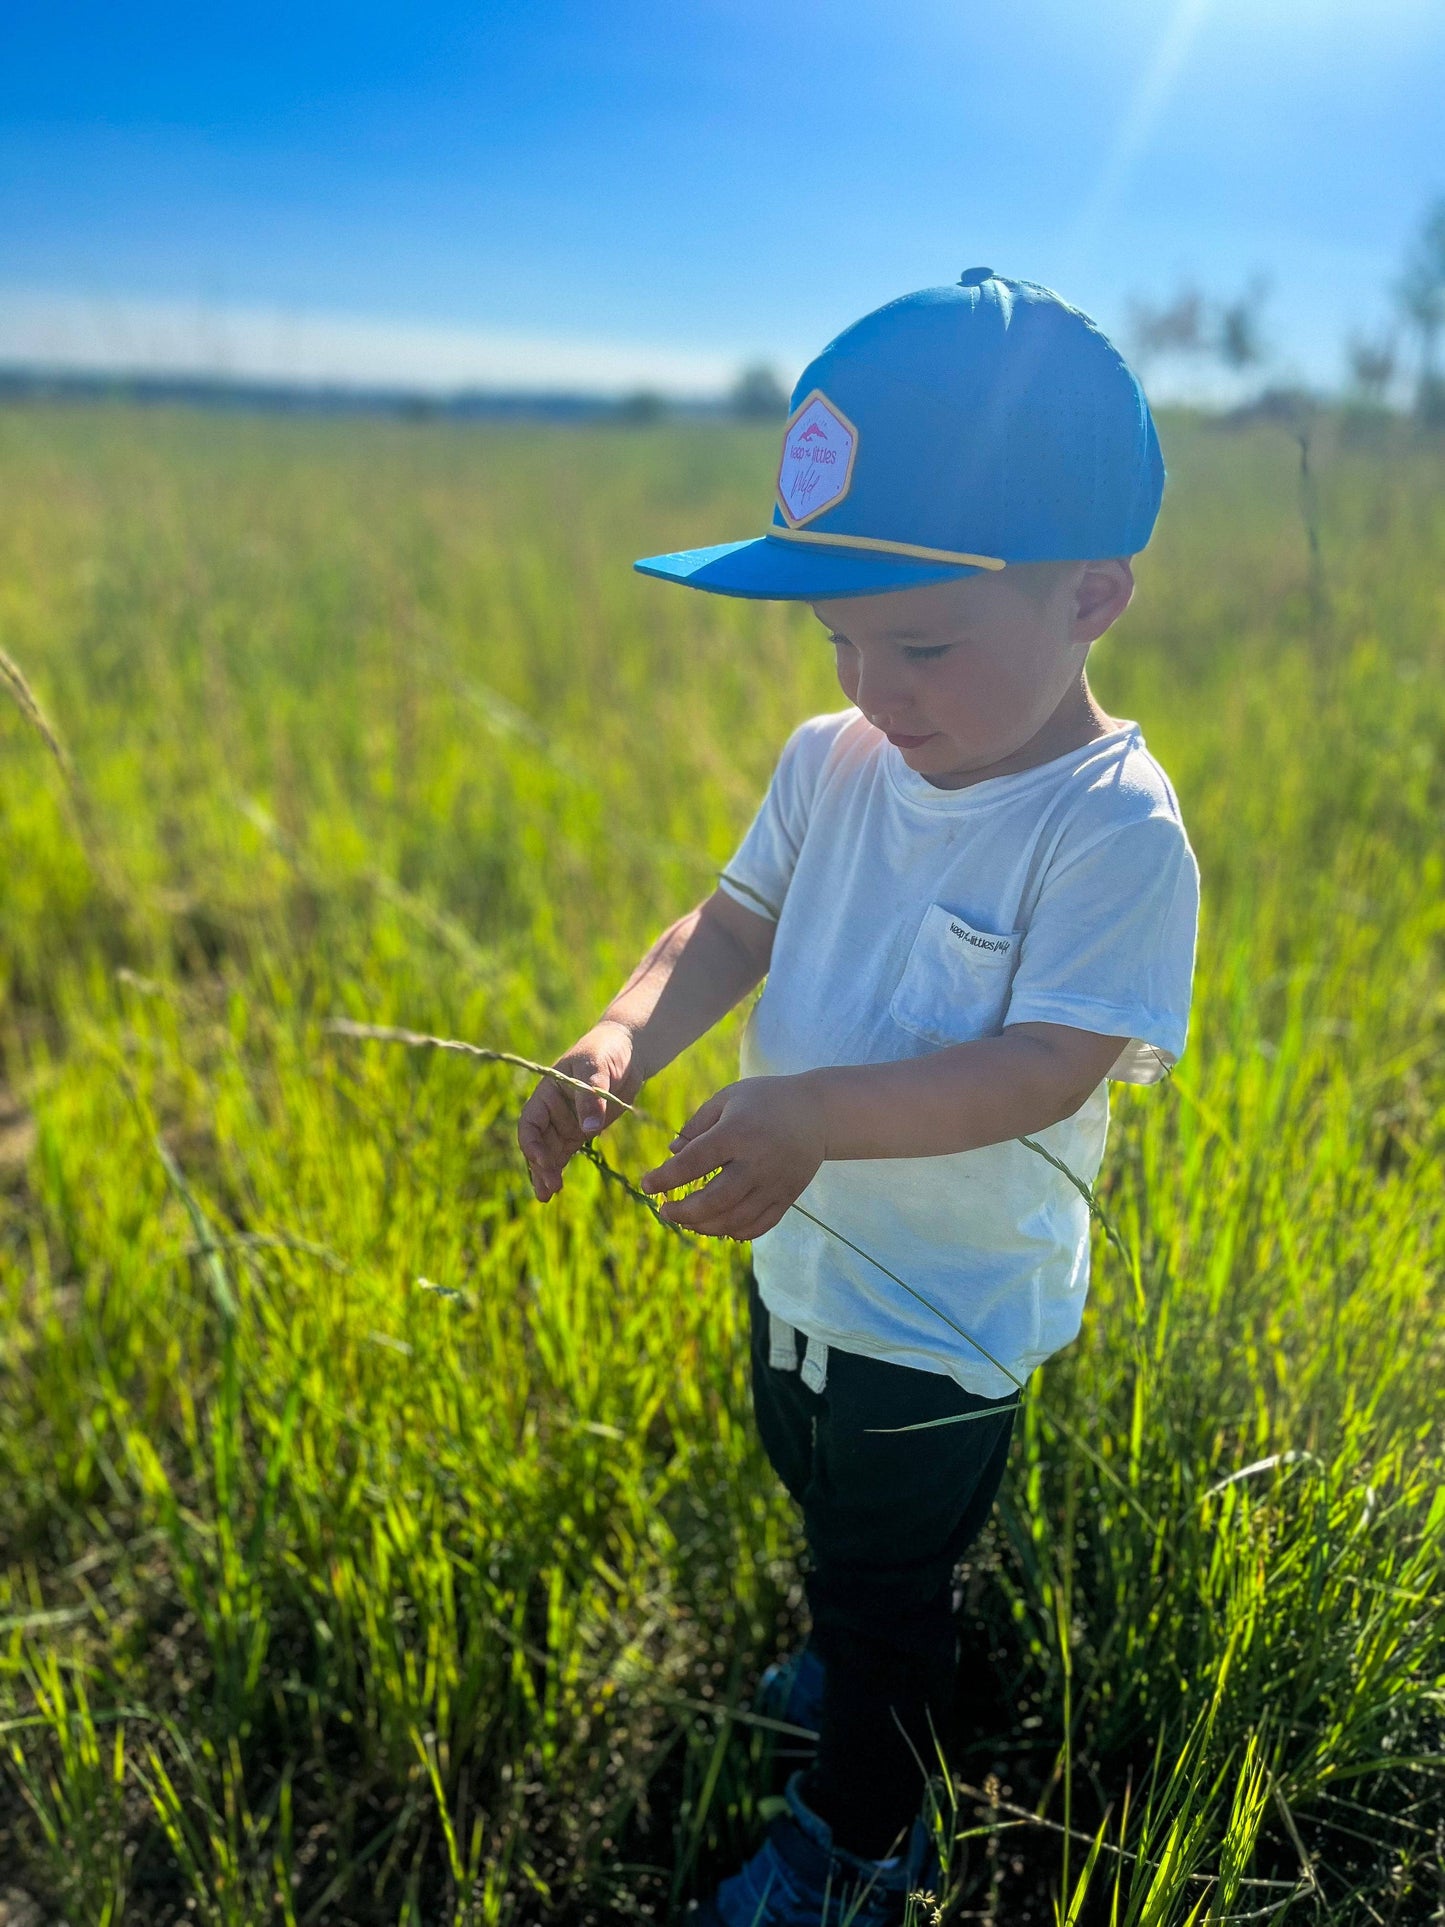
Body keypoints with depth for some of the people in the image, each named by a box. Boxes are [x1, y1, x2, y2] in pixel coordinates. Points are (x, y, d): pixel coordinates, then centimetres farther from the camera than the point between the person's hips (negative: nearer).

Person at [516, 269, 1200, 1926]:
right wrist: (623, 1037, -23)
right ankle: (858, 1667, 65)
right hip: (795, 1252, 7)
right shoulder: (833, 762, -6)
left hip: (943, 1311, -7)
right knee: (826, 1509, 32)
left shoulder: (1115, 829, -25)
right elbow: (736, 922, -4)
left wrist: (820, 1112, -42)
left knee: (889, 1584, 16)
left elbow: (1048, 1063, -30)